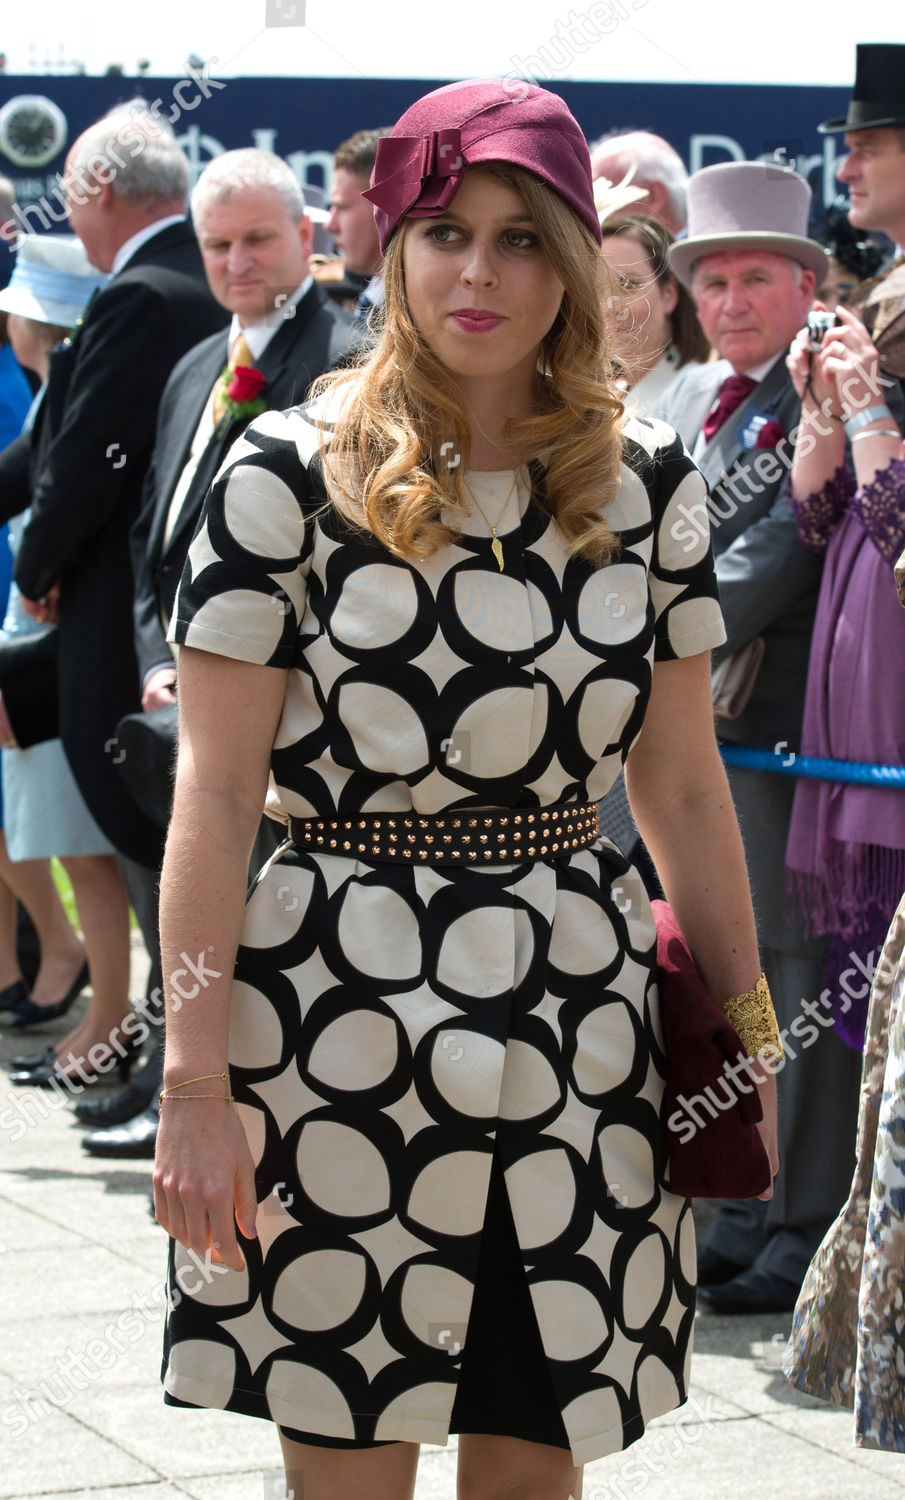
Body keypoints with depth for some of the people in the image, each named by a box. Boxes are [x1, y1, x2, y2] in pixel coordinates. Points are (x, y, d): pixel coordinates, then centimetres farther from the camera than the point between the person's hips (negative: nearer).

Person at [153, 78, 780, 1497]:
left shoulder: (645, 483, 7)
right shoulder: (291, 473, -4)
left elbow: (684, 787, 12)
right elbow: (216, 795, -6)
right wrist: (194, 1084, -11)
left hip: (581, 1031, 3)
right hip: (343, 1020, -3)